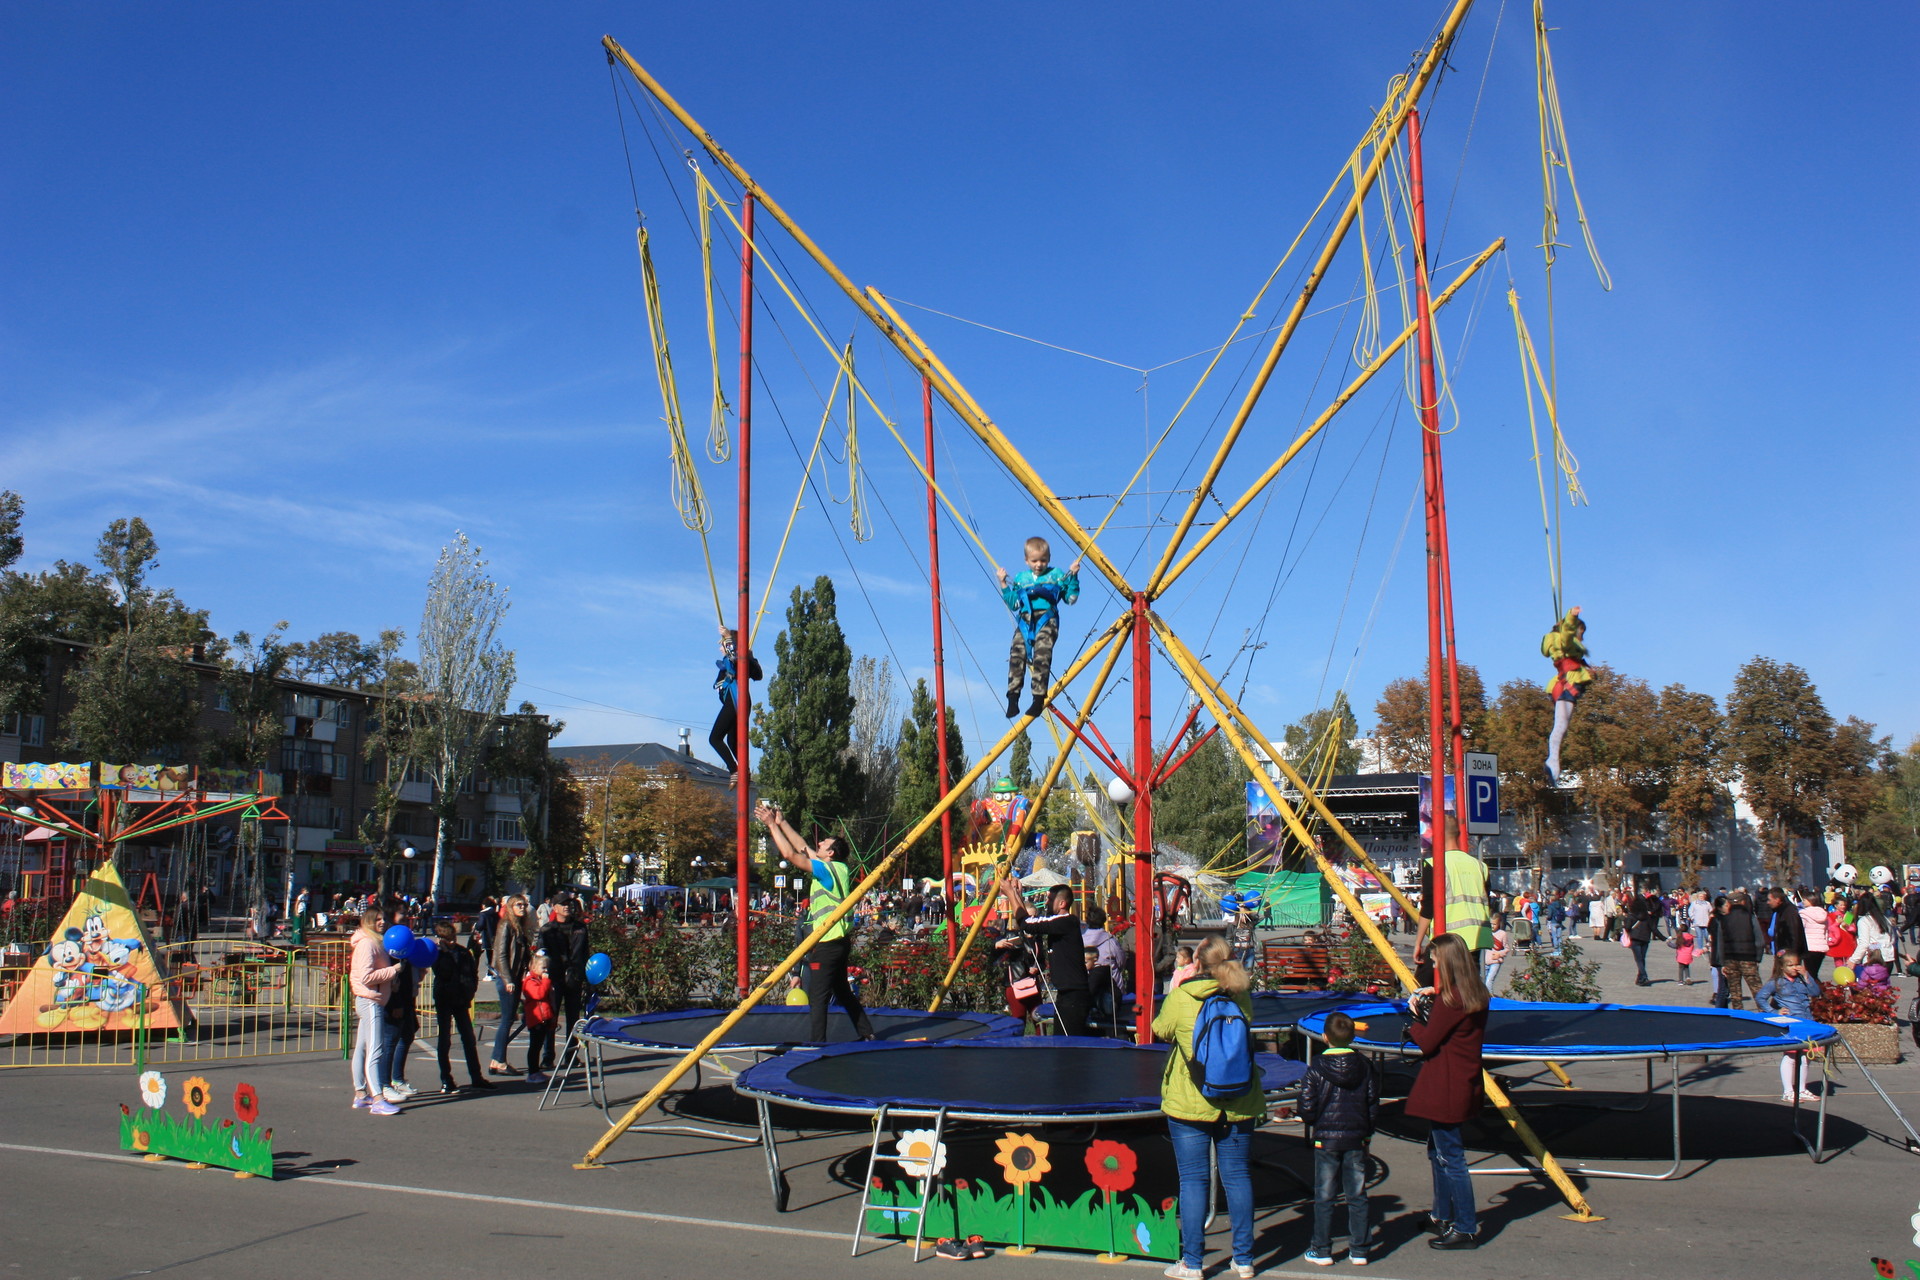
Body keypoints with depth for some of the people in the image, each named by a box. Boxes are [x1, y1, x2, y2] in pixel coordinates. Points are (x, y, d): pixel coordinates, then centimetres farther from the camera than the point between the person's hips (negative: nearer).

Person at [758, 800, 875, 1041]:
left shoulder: (827, 869, -12)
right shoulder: (838, 868, 12)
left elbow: (790, 854, -17)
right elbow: (803, 849, 20)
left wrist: (772, 825, -9)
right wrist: (782, 823, 21)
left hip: (828, 943, -10)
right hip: (839, 941, 10)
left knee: (818, 996, -6)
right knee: (843, 992, 18)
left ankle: (816, 1044, -5)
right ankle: (867, 1034, 22)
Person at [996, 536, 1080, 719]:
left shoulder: (1056, 575, 18)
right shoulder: (1021, 578, 24)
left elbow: (1070, 598, 16)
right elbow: (1013, 604, 21)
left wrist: (1073, 577, 7)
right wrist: (1003, 584, 15)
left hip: (1047, 619, -3)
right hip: (1025, 621, 3)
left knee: (1041, 656, -23)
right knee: (1017, 654, -20)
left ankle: (1039, 699, -25)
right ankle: (1013, 698, -24)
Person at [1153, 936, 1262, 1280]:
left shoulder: (1180, 997, -11)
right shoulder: (1241, 998, -2)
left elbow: (1161, 1031, 5)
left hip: (1189, 1104, -3)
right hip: (1238, 1105, 3)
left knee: (1193, 1179, 4)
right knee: (1237, 1176, 11)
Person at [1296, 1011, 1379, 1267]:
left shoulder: (1317, 1068, -10)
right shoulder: (1365, 1066, -1)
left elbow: (1307, 1109, -9)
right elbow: (1373, 1104, 4)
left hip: (1326, 1140, -2)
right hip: (1357, 1140, 2)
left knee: (1324, 1197, 6)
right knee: (1357, 1196, 11)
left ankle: (1321, 1250, 10)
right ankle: (1359, 1250, 14)